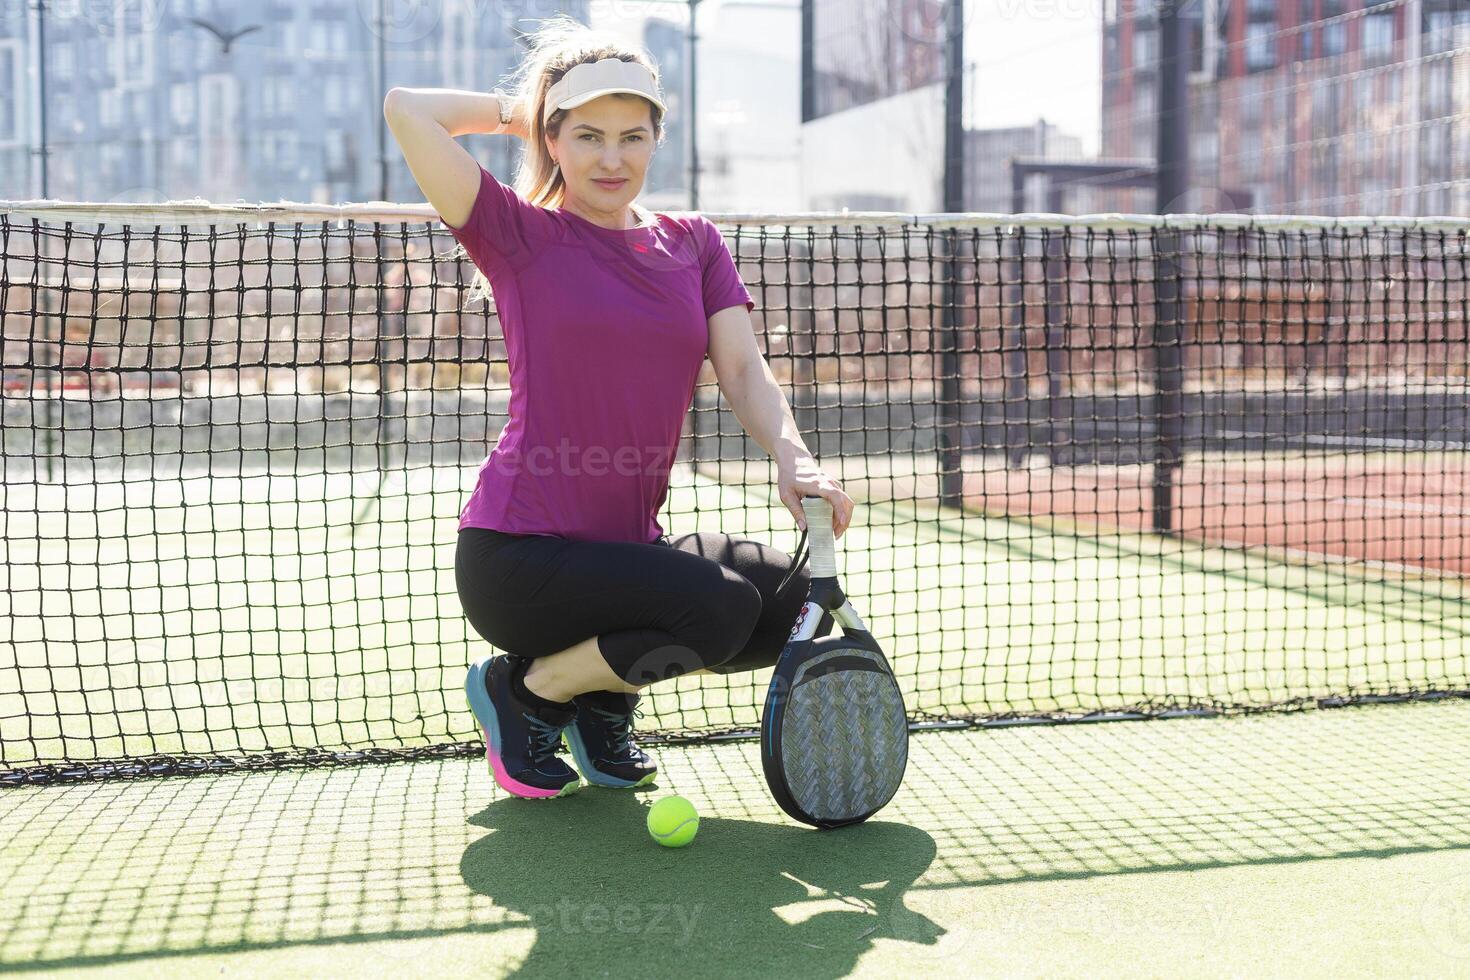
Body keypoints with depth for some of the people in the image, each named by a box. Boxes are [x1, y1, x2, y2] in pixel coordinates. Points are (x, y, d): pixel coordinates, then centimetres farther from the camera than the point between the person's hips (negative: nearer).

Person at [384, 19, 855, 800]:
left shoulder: (693, 243, 10)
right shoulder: (521, 236, -4)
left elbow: (743, 369, -1)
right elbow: (406, 110, -15)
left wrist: (791, 458, -20)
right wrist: (516, 110, 2)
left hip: (629, 546, 6)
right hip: (519, 555, -6)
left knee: (793, 598, -10)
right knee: (719, 606, -25)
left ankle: (605, 696, 12)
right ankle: (521, 689, 1)